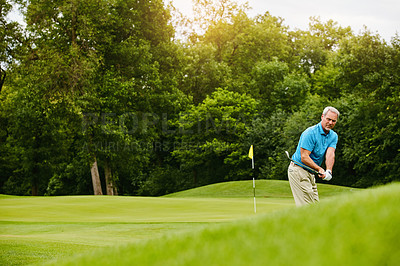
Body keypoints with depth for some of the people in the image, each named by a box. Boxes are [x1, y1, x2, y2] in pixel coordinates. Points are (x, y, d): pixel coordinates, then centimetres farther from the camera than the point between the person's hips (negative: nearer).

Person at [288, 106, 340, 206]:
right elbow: (304, 157, -22)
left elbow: (330, 154, -13)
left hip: (311, 172, 8)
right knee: (307, 206, -12)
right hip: (298, 170, -8)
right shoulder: (310, 133, -18)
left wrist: (328, 171, -31)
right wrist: (320, 169, -30)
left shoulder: (333, 136, 5)